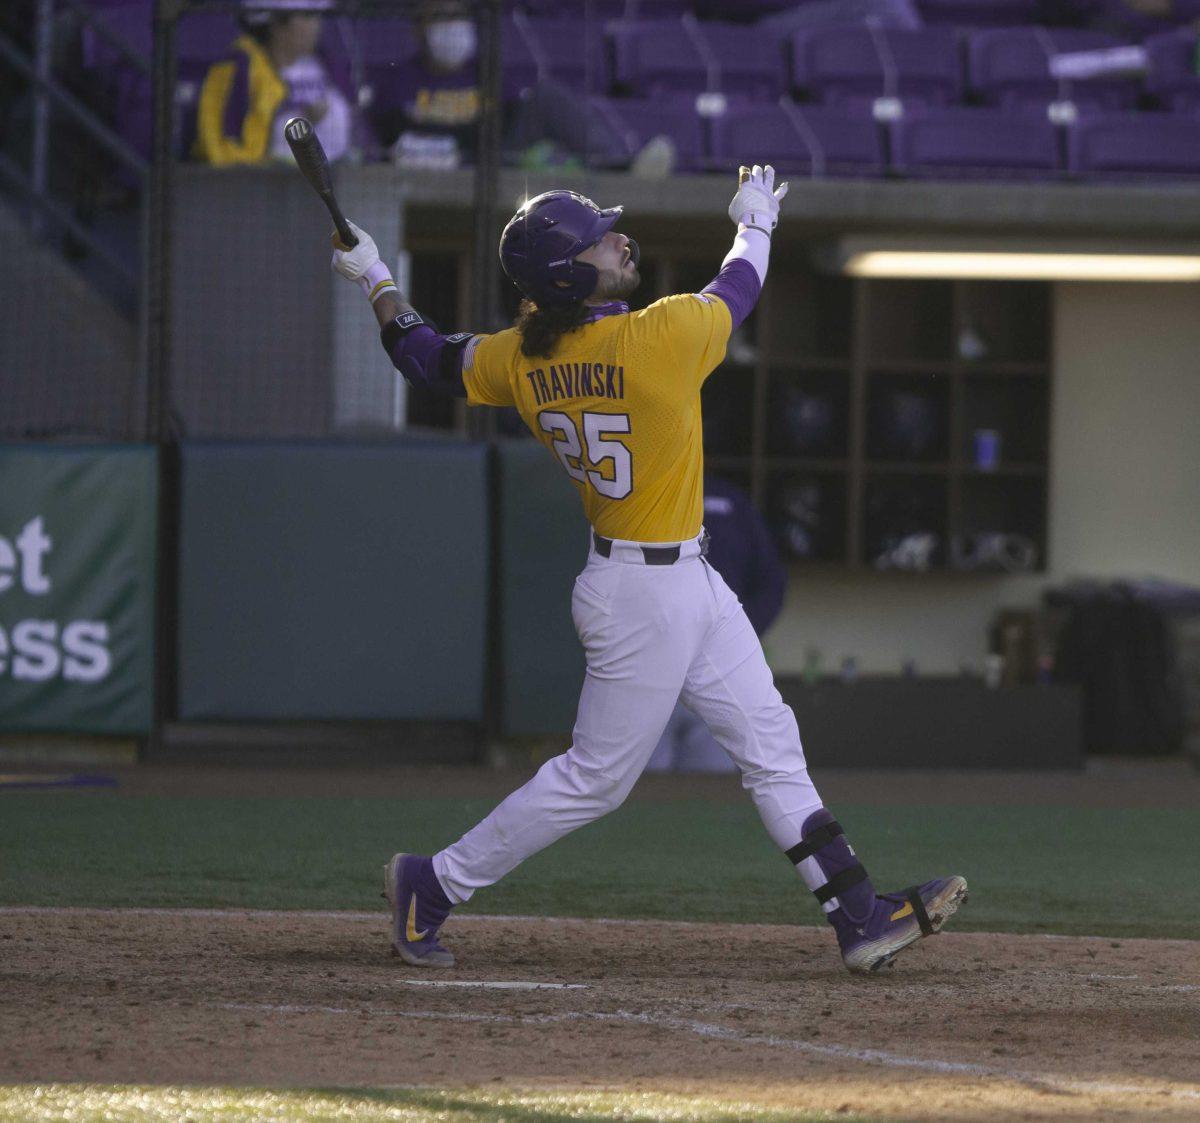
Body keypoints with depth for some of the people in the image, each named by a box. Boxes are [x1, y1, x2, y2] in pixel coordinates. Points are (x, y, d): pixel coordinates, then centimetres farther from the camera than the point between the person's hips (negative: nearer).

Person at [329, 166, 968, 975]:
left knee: (772, 747, 10)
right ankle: (434, 885, 12)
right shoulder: (660, 338, -23)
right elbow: (736, 291, -4)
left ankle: (862, 917, 12)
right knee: (596, 778, 2)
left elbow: (426, 358, 10)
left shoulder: (519, 360, -3)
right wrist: (756, 221, 17)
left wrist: (376, 282, 25)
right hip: (645, 596, -9)